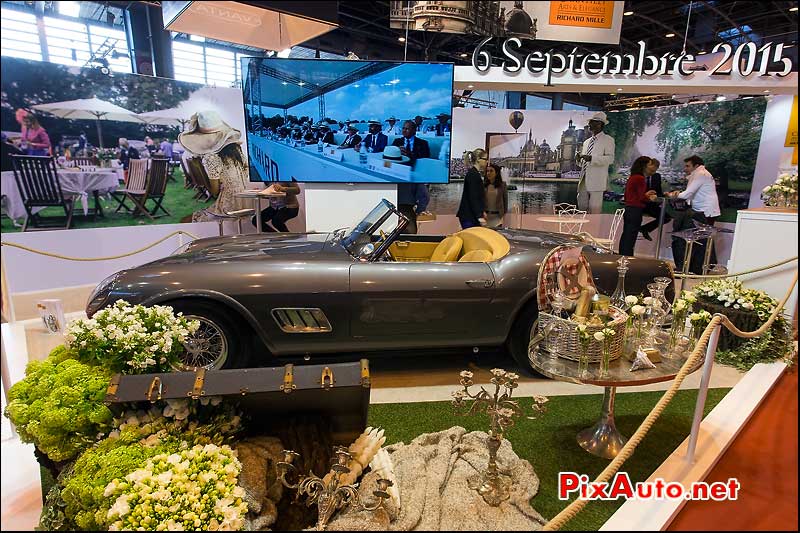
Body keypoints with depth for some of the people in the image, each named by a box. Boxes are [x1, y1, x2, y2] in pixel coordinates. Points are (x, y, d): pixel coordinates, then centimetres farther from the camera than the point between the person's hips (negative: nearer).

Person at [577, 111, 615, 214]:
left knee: (594, 209, -7)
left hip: (596, 181, -6)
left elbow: (610, 159, -11)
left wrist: (592, 158, -22)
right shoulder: (586, 142, 23)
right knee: (582, 206, 7)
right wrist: (580, 159, 4)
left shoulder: (608, 140, 3)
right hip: (584, 180, 6)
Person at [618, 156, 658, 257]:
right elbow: (642, 198, -14)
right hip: (636, 210, -8)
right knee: (630, 238, -5)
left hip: (628, 209, 8)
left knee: (625, 236, 12)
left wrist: (646, 194, 24)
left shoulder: (631, 177, 12)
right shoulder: (640, 178, -13)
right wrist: (650, 198, 5)